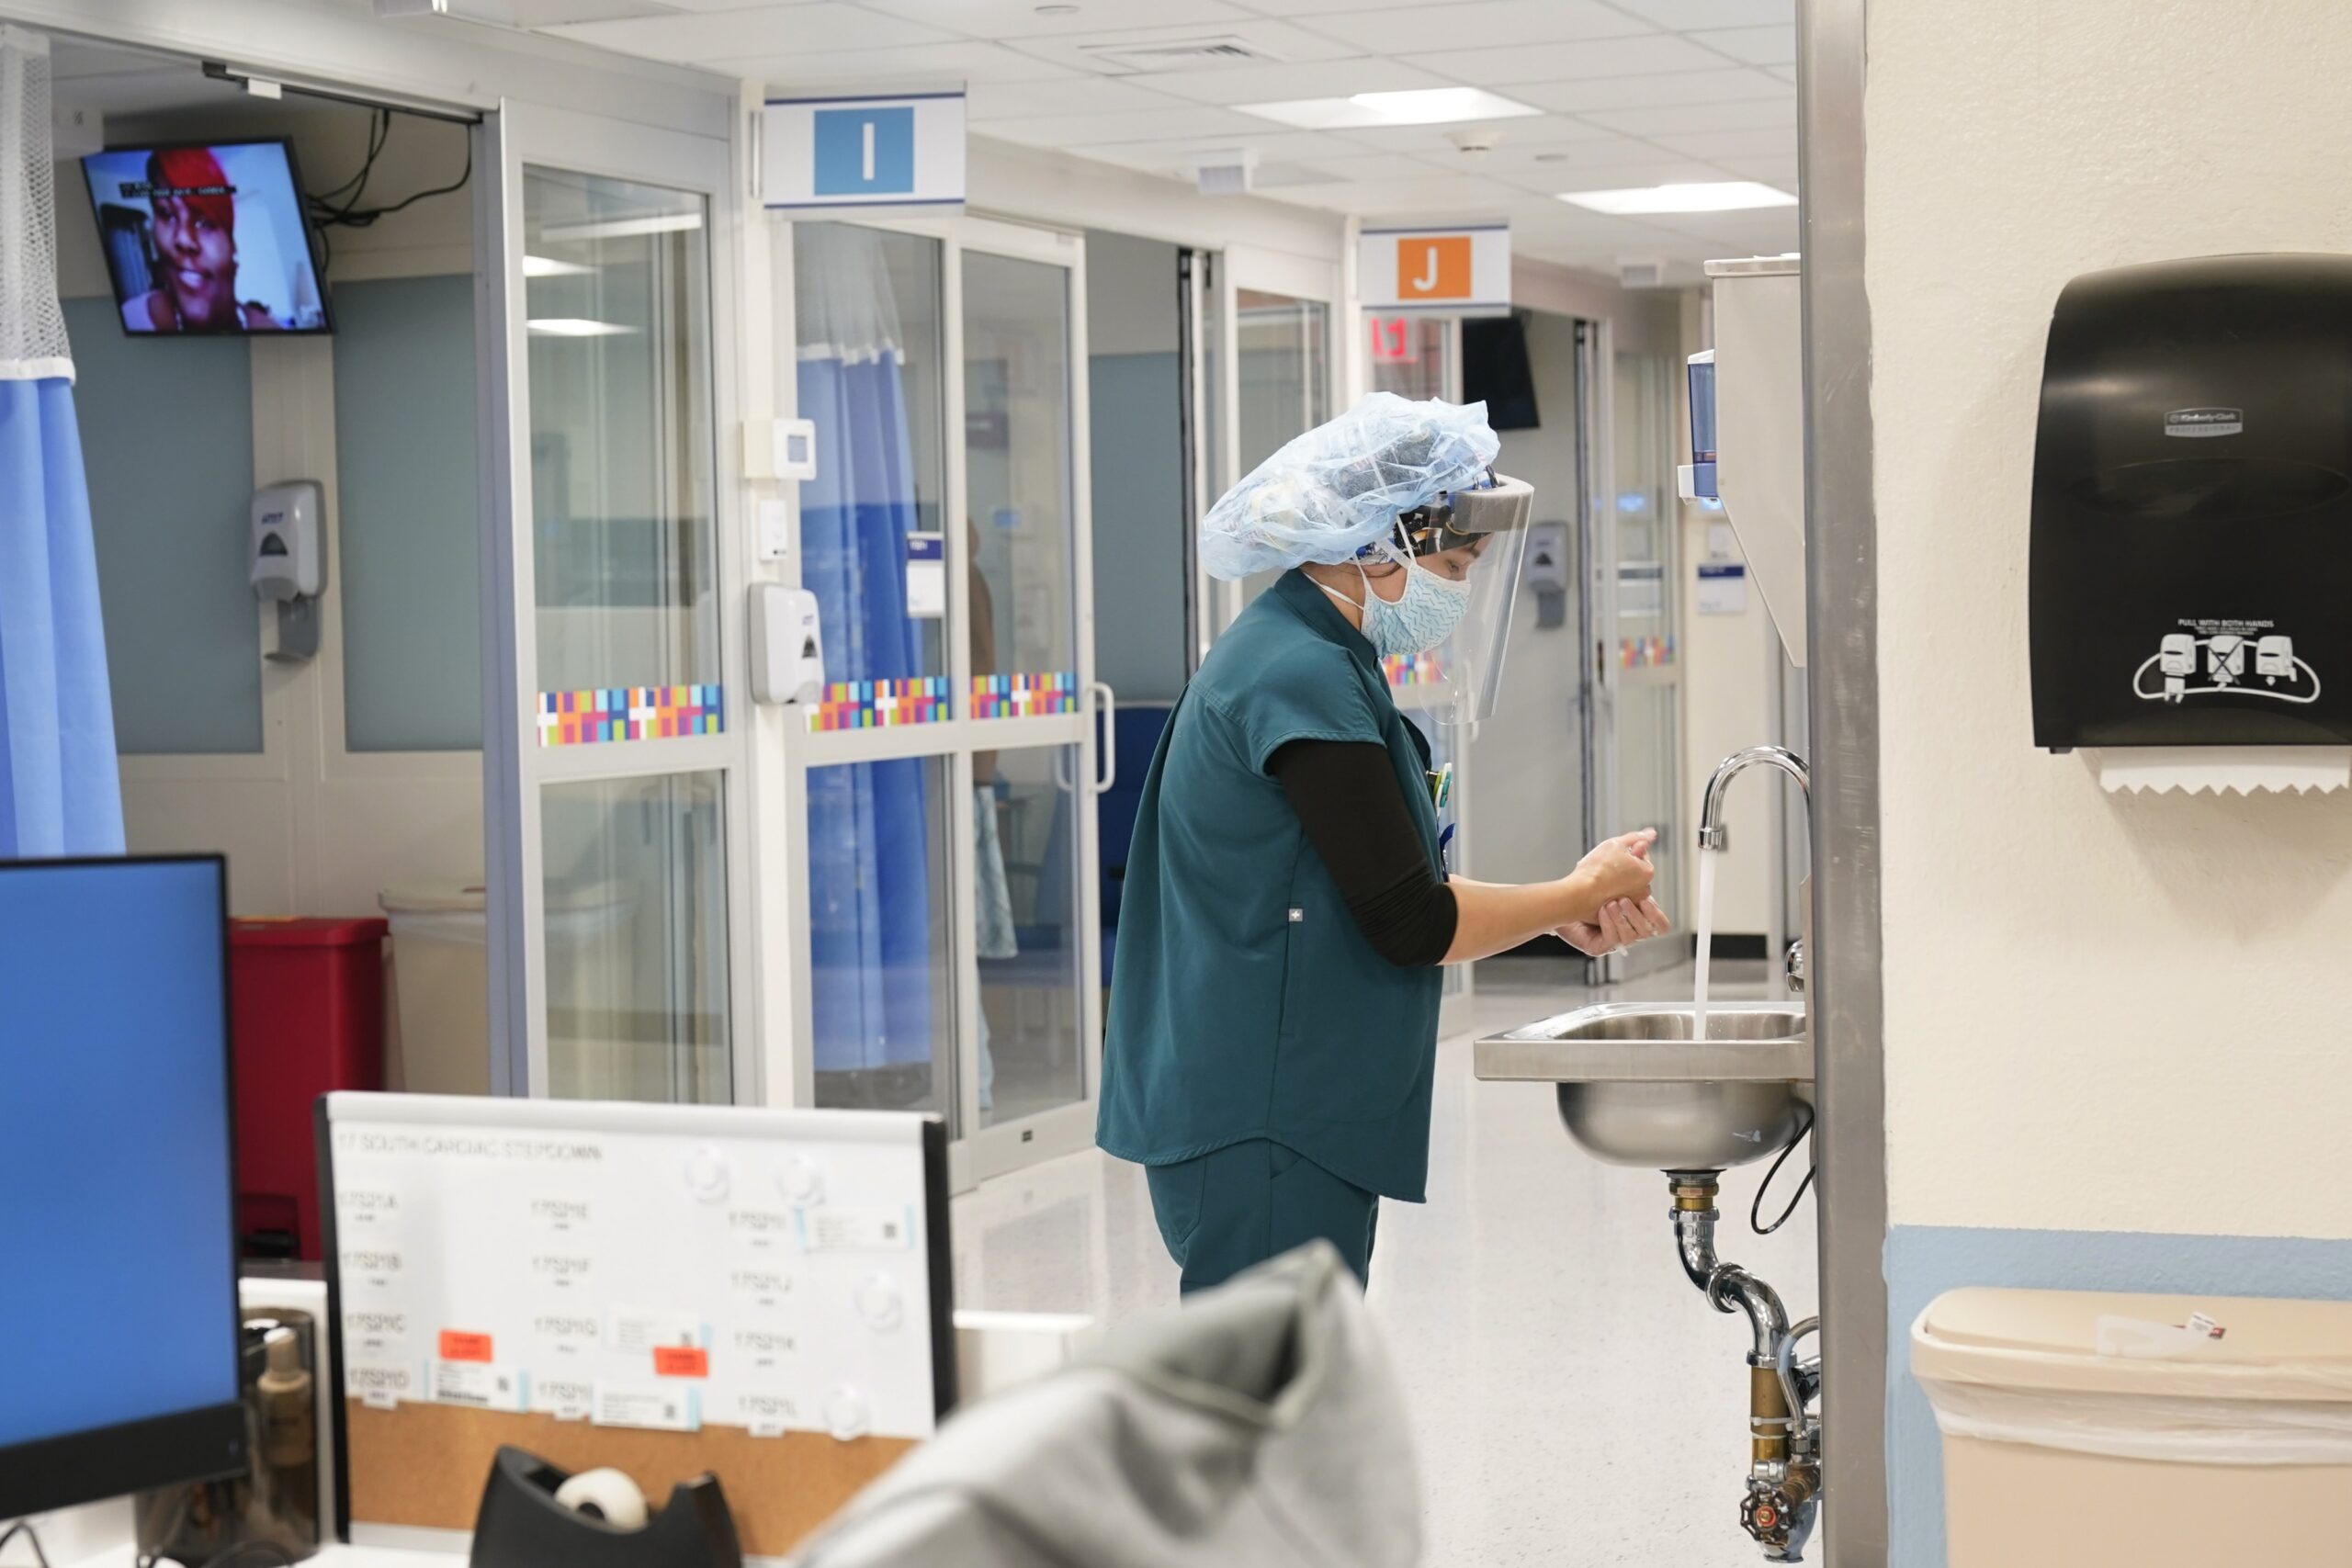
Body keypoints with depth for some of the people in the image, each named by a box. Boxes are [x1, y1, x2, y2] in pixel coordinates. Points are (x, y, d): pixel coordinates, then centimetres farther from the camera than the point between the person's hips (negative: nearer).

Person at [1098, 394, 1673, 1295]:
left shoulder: (1302, 657, 15)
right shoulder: (1304, 677, -18)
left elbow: (1386, 881, 19)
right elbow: (1411, 925, -18)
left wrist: (1561, 909, 9)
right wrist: (1582, 891, -4)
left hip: (1292, 1111, 11)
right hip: (1259, 1123, -11)